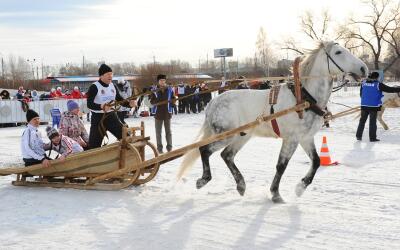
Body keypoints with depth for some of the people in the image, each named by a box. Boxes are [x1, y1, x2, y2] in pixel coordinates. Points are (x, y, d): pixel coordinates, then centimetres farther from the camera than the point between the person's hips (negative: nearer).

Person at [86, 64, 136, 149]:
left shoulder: (112, 86, 8)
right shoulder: (94, 87, -13)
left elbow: (120, 99, 13)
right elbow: (89, 104, -21)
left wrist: (129, 103, -8)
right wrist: (101, 106, -39)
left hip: (111, 116, 6)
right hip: (98, 118, -6)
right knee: (94, 145, -3)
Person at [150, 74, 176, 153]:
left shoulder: (170, 90, 0)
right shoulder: (155, 90, -5)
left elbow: (173, 99, 5)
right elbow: (152, 101, -4)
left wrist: (170, 100, -16)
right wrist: (157, 101, -23)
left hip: (167, 113, 1)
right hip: (158, 113, -1)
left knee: (168, 131, 8)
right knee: (158, 132, 5)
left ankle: (169, 147, 17)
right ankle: (159, 148, 13)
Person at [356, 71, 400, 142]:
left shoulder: (363, 83, 3)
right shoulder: (378, 84, -11)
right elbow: (389, 89, -9)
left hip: (364, 105, 4)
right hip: (374, 106, -4)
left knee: (362, 120, 13)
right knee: (373, 122, 3)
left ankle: (359, 135, 14)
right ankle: (372, 137, 7)